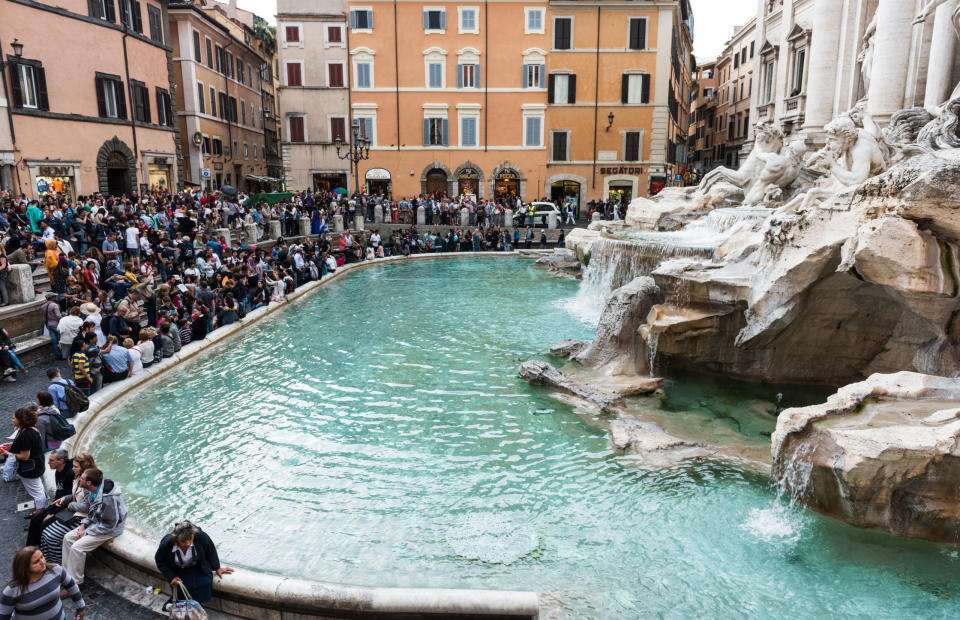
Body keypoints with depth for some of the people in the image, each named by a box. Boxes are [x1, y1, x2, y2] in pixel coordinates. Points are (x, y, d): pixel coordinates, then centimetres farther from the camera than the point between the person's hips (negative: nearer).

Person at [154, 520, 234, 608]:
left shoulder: (200, 536, -34)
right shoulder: (166, 544, -33)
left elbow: (211, 551, -12)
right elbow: (159, 561, -10)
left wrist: (217, 568, -4)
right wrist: (171, 577, -17)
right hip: (179, 571, 0)